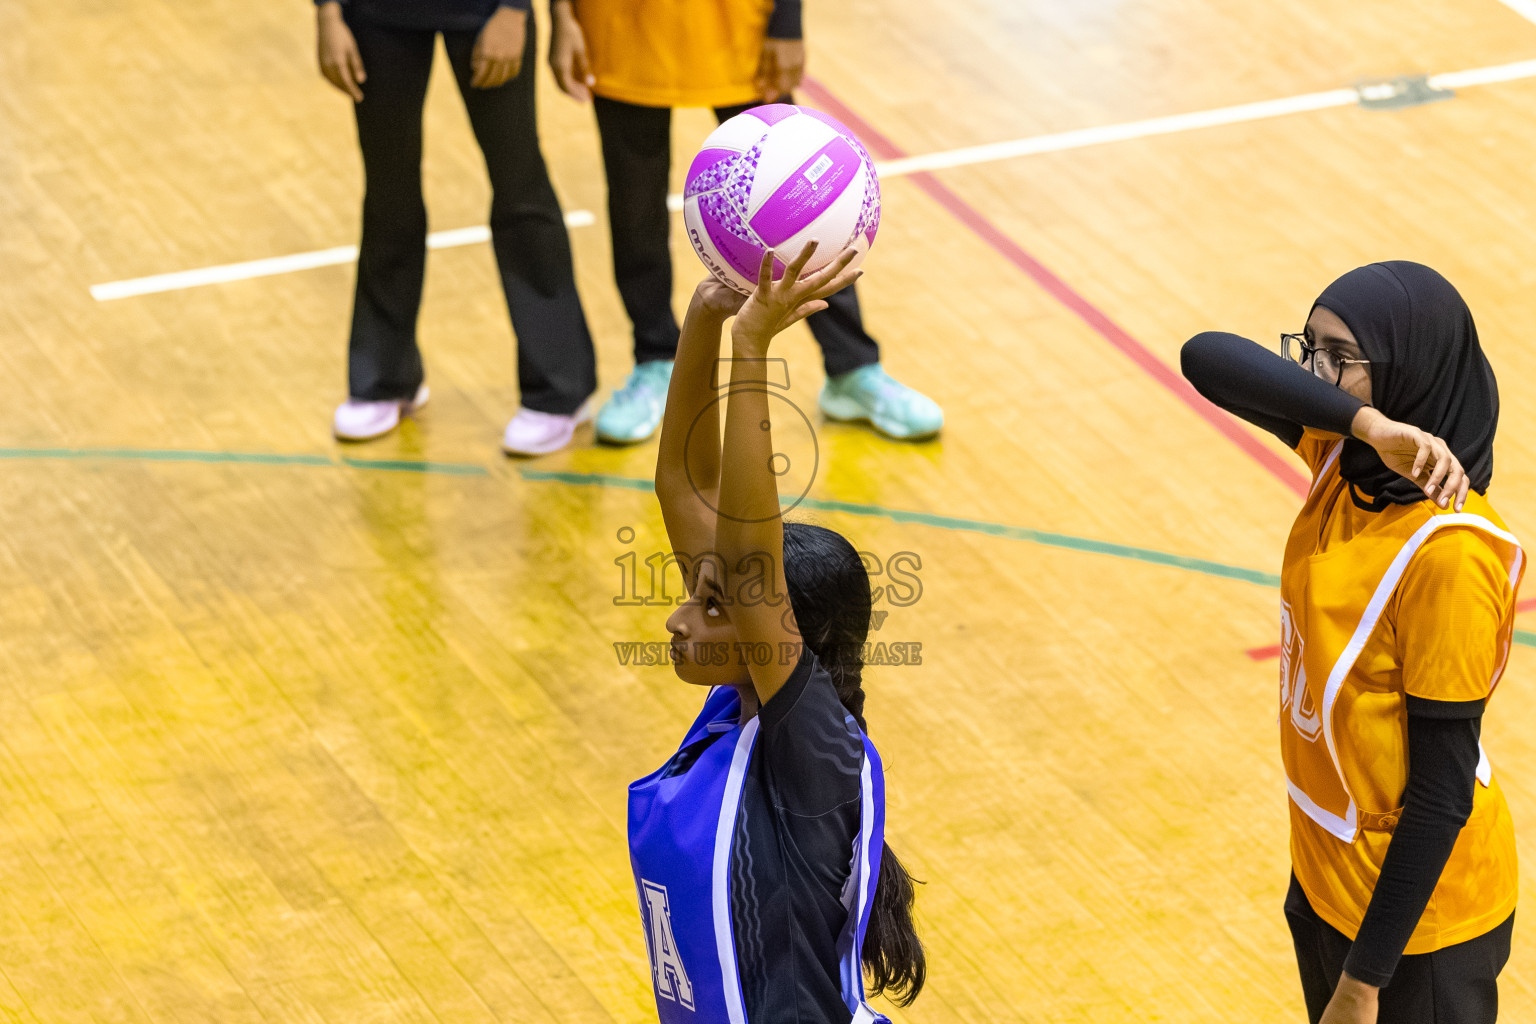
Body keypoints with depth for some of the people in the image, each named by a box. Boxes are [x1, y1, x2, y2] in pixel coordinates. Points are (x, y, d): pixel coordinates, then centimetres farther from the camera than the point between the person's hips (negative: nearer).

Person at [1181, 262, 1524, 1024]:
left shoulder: (1448, 554, -28)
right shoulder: (1340, 450, -8)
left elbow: (1441, 794, -24)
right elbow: (1207, 358, -22)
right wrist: (1366, 423, -34)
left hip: (1413, 905, -7)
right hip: (1325, 873, 7)